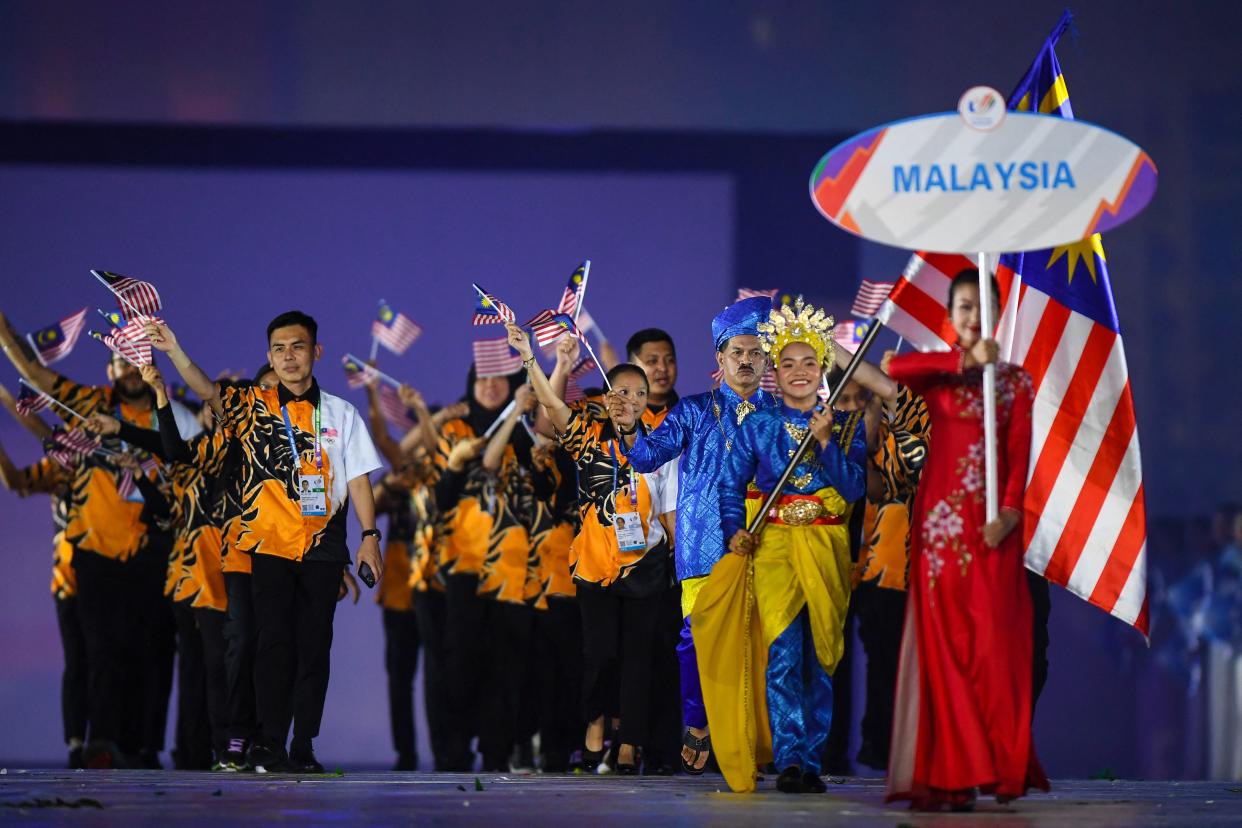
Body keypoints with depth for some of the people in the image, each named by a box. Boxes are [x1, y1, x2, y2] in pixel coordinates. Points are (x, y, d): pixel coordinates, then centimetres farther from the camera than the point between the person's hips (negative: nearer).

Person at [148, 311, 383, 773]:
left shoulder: (340, 413, 8)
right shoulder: (253, 407, 4)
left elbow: (357, 477, 8)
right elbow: (207, 392, -12)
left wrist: (370, 535, 0)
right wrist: (175, 352, -28)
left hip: (323, 547, 1)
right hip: (270, 544, -1)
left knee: (315, 646, 2)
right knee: (274, 643, -4)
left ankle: (304, 747, 7)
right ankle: (270, 744, -2)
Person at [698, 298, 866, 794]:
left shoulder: (846, 425, 9)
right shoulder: (756, 427, 8)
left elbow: (854, 487, -2)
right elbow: (731, 486, 3)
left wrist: (825, 440, -11)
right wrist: (736, 532, -14)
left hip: (826, 549, 1)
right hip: (771, 545, -1)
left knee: (820, 655, 0)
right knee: (783, 650, -15)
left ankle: (811, 762, 5)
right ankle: (789, 759, -18)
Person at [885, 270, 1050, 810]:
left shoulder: (1015, 380, 11)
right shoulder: (936, 374, 8)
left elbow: (1019, 452, 0)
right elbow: (894, 368, -16)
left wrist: (1009, 512, -15)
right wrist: (965, 361, -19)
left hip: (994, 520, 1)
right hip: (942, 516, -1)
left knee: (995, 639, -5)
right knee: (943, 641, -5)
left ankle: (1001, 768, -2)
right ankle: (947, 776, -6)